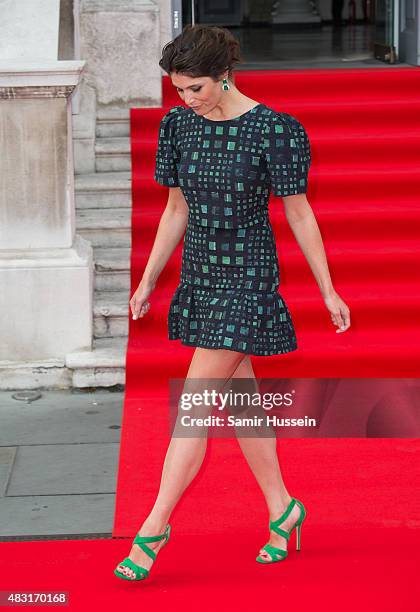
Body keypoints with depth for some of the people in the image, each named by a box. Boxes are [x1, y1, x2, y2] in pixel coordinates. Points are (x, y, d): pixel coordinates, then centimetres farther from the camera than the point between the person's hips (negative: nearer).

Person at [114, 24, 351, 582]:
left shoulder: (272, 131, -14)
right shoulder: (179, 125, 3)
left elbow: (299, 213, -7)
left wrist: (329, 292, -2)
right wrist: (148, 283, 14)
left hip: (248, 279, -7)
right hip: (200, 275, 7)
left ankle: (155, 526, -3)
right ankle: (283, 509, 26)